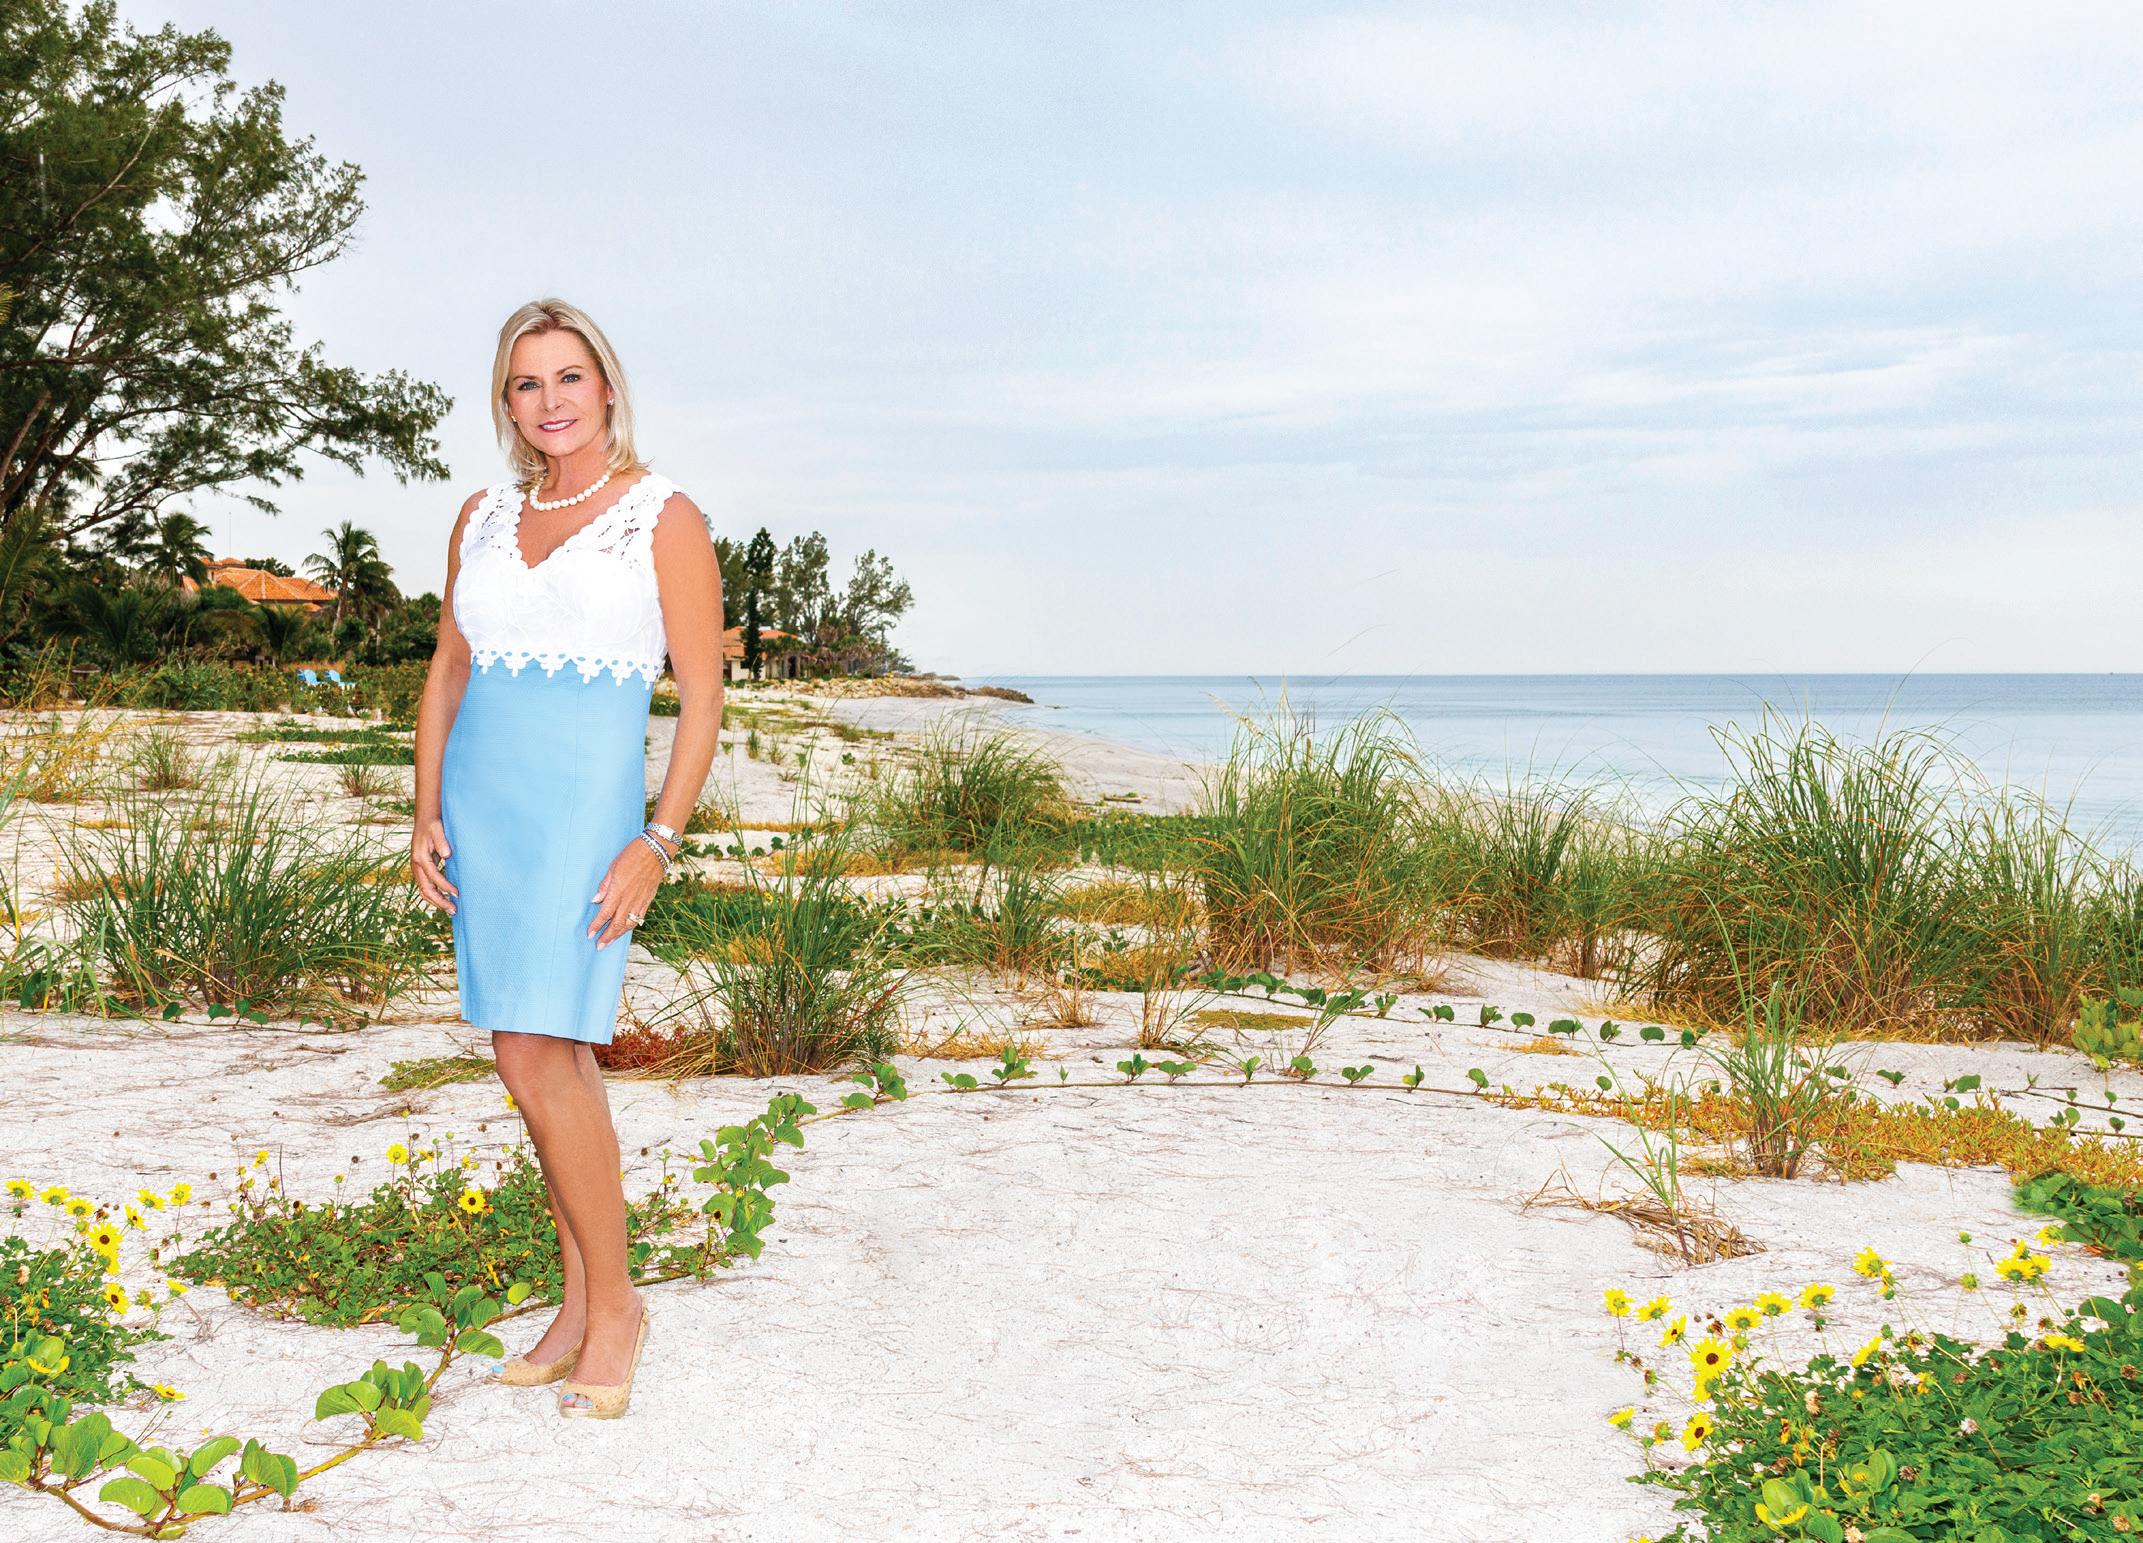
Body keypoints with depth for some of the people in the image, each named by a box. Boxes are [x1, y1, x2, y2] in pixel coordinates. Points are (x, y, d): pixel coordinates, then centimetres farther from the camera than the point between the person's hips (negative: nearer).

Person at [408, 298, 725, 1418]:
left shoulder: (664, 518, -4)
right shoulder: (484, 517, 12)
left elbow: (702, 696, -6)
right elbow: (447, 673, 16)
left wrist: (658, 842, -14)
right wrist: (427, 815, 6)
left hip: (586, 805, -5)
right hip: (480, 807, 5)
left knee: (538, 1057, -12)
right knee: (544, 1056, 7)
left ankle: (613, 1304, 4)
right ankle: (581, 1307, 17)